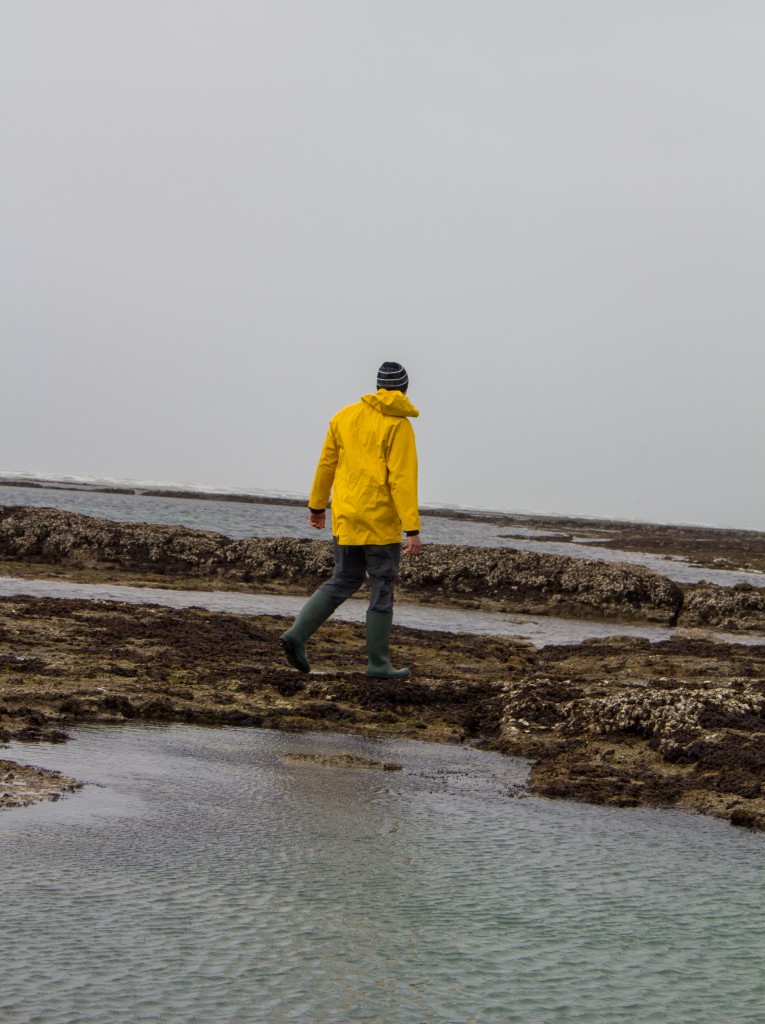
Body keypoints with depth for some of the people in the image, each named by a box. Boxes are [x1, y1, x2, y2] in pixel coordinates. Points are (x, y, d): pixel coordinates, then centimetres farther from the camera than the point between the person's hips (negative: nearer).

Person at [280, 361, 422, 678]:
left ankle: (297, 634, 1)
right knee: (382, 590, 4)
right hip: (381, 521, -5)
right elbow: (402, 480, -16)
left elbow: (326, 464, 12)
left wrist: (317, 506, 23)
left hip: (344, 519, 5)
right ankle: (378, 662, 7)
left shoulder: (345, 416, 7)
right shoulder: (398, 426, -9)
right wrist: (412, 530, -17)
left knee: (343, 582, 16)